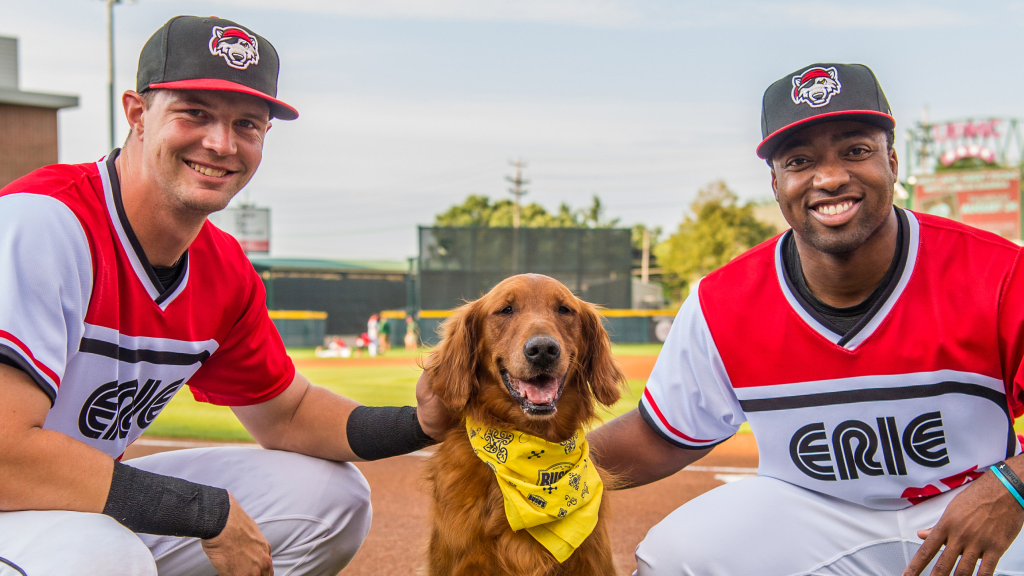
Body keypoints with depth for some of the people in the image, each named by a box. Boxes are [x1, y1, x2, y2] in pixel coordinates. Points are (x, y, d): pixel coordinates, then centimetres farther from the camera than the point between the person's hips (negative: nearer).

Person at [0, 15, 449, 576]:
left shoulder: (225, 273, 0)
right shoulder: (45, 220, -25)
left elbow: (287, 412, 14)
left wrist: (419, 423, -7)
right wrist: (212, 512, -26)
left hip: (98, 498, 8)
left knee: (333, 496, 5)